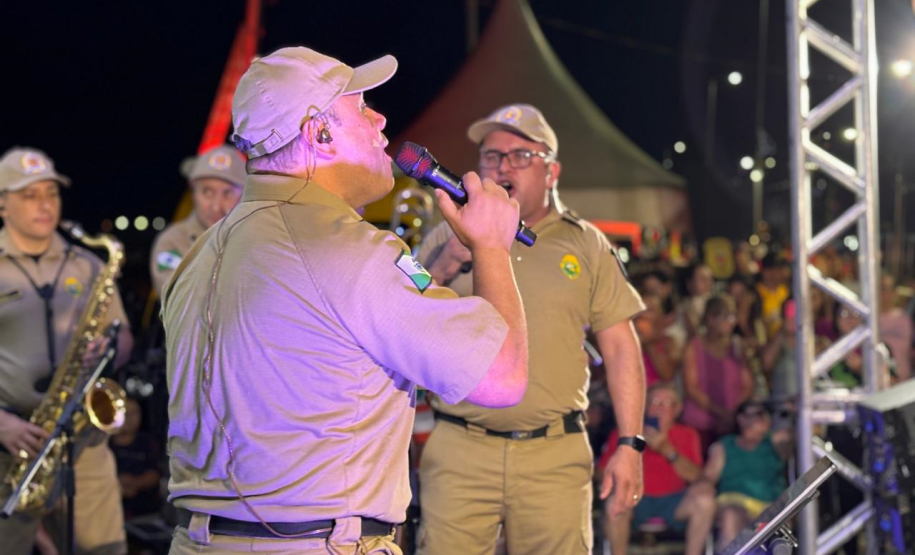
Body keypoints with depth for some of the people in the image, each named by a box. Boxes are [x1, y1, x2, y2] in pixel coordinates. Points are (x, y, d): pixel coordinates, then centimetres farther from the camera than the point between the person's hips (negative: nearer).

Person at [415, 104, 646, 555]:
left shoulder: (587, 245, 11)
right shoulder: (446, 239, 11)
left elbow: (620, 348, 8)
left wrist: (630, 444, 1)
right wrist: (445, 267, -9)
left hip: (556, 455, 0)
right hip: (459, 453, 0)